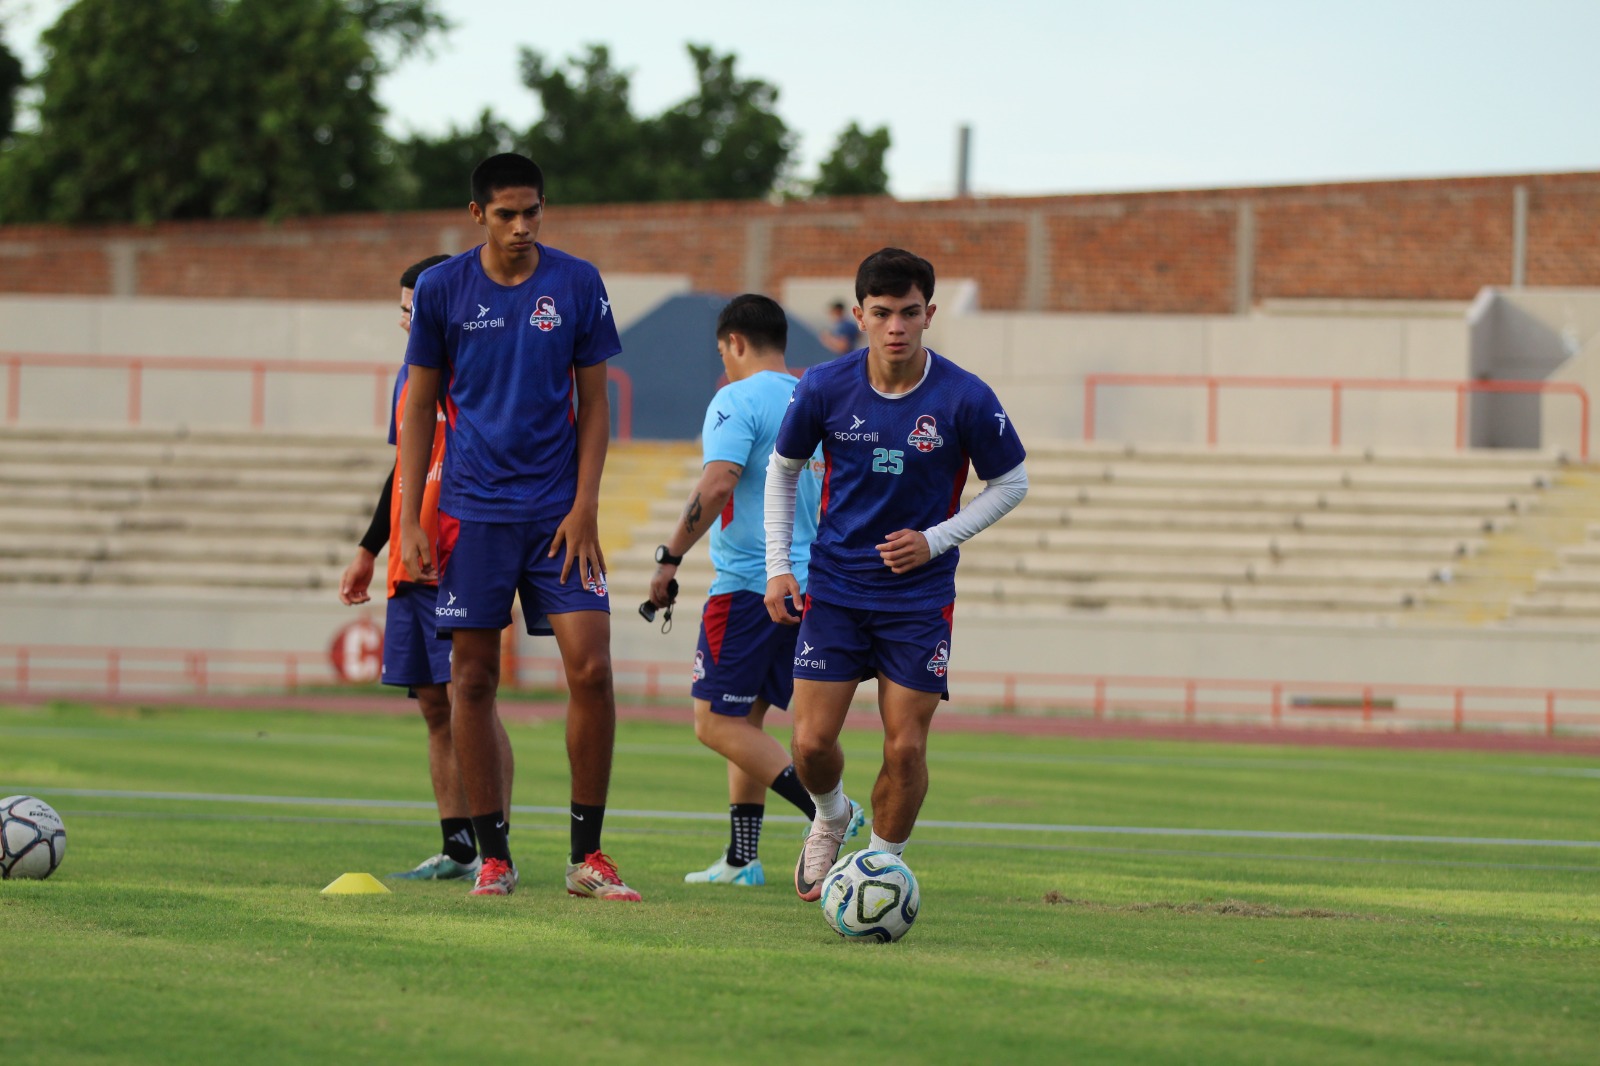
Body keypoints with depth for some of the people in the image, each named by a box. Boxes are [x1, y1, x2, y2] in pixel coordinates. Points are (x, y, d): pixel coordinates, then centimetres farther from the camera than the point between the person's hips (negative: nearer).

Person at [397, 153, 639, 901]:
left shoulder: (577, 284, 1)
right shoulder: (442, 290, 1)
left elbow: (593, 404, 5)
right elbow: (418, 410, 6)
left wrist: (584, 507, -5)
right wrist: (410, 523, 0)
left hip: (557, 509, 0)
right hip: (473, 511, 0)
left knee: (591, 668, -9)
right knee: (473, 678, 0)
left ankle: (587, 856, -2)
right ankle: (493, 856, 9)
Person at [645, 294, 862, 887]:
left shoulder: (738, 400, -10)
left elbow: (716, 484, -22)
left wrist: (669, 558, -17)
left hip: (749, 587, -8)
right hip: (809, 587, 8)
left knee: (716, 722, -4)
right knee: (746, 718, 15)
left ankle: (826, 807, -18)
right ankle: (742, 859, 12)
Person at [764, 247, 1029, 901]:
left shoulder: (966, 399, -13)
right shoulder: (825, 388, -9)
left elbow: (1010, 484, 1)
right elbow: (783, 469, 8)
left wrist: (936, 539, -11)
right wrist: (778, 566, 1)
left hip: (920, 596, -1)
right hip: (835, 588, 1)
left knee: (905, 749, -6)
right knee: (812, 742, -4)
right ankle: (831, 820, 29)